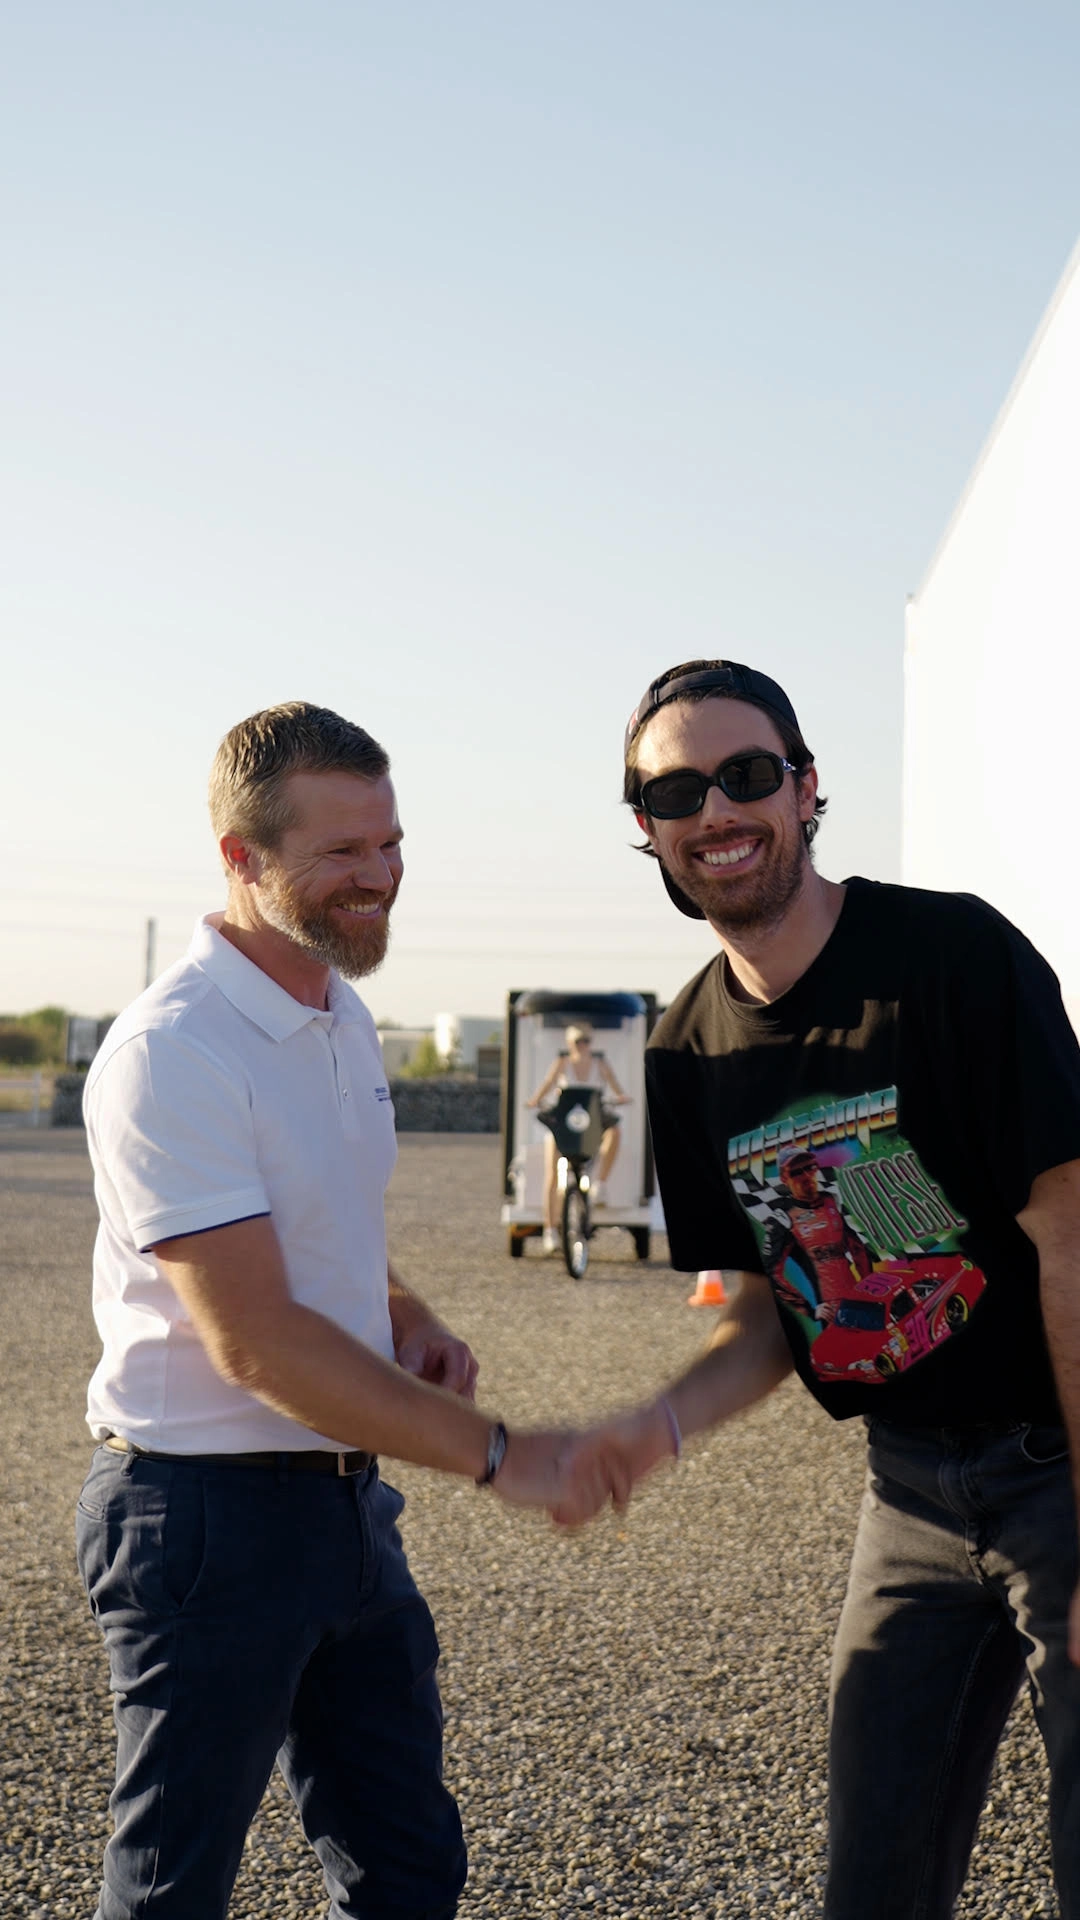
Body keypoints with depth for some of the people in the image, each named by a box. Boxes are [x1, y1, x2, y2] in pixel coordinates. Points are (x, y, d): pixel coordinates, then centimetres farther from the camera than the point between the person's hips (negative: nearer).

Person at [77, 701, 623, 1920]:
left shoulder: (344, 1017, 8)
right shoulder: (171, 1055, -21)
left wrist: (404, 1317, 2)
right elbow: (256, 1341, -24)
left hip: (345, 1495, 8)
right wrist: (494, 1453, -20)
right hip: (206, 1511, -8)